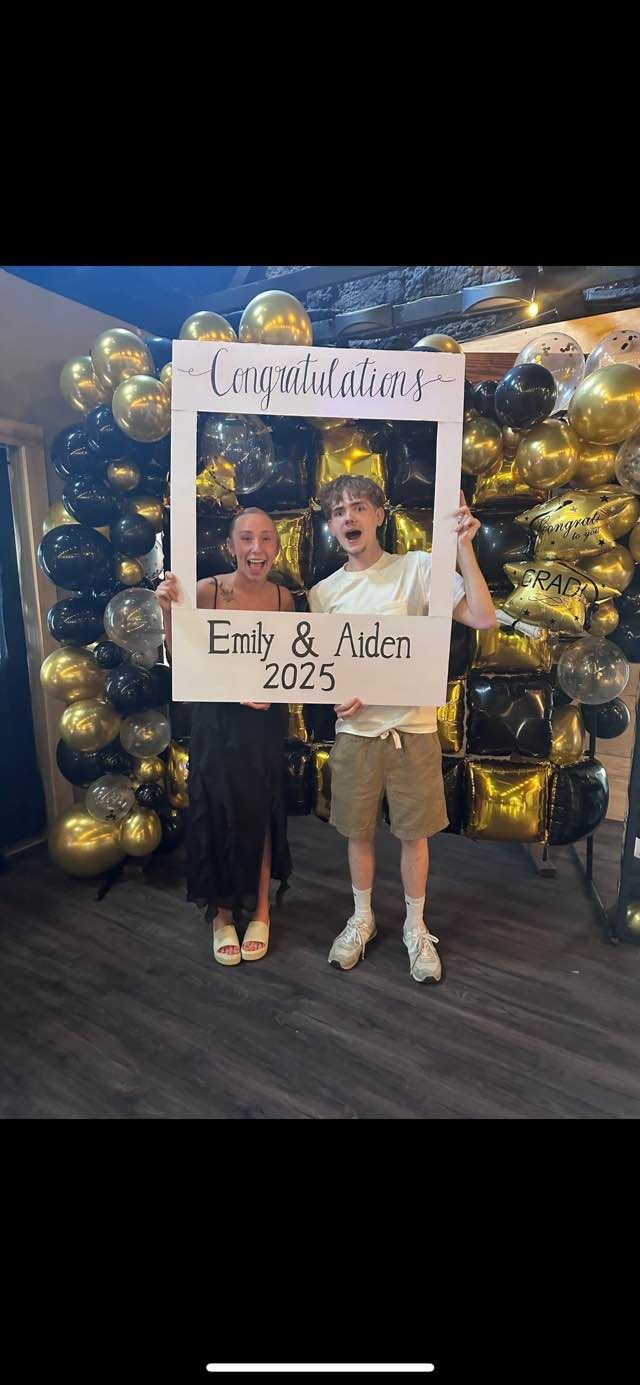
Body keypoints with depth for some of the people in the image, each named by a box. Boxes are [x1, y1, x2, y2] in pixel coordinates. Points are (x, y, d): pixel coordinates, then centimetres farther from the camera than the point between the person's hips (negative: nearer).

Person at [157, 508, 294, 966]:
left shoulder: (284, 597, -2)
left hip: (265, 723, 2)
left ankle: (261, 910, 35)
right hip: (217, 721, -2)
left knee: (261, 815, 14)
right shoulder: (207, 591, -12)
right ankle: (222, 914, 33)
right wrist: (168, 612, -22)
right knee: (218, 815, 9)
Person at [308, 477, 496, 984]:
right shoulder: (323, 592, 3)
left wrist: (464, 545, -20)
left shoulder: (417, 568, -7)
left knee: (415, 834, 10)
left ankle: (416, 927, 33)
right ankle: (362, 920, 38)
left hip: (413, 728, -2)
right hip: (355, 731, 3)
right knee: (360, 832, 15)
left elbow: (484, 619, -16)